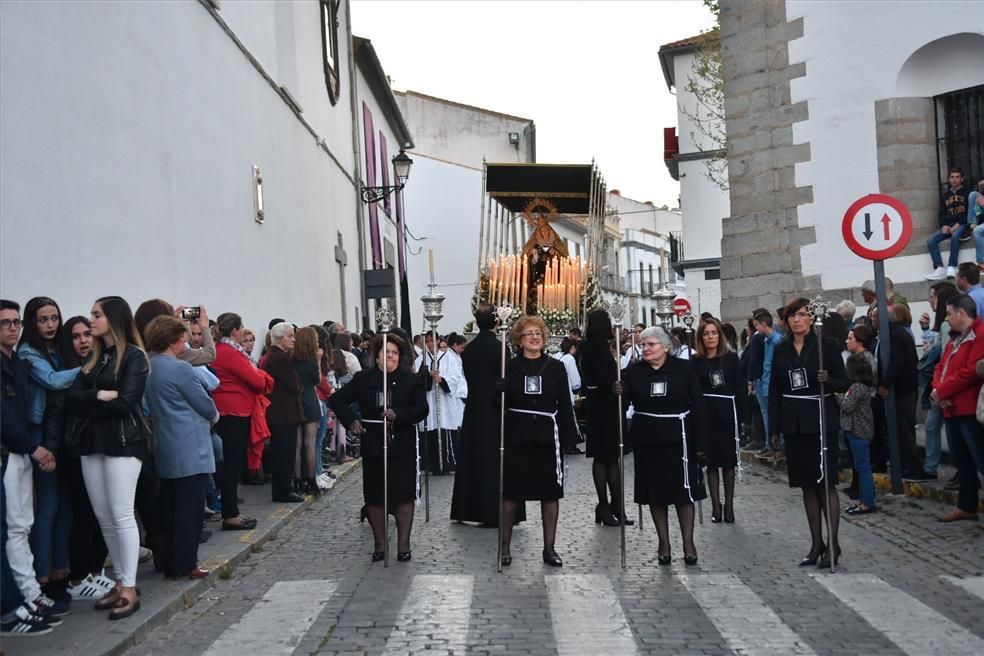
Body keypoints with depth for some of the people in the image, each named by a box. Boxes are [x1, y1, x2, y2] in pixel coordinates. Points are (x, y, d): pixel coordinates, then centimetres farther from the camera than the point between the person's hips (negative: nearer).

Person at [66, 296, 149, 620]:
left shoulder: (133, 356, -5)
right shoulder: (93, 357, 15)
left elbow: (124, 402, -16)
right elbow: (73, 399, 4)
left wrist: (88, 404, -4)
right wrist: (99, 395, -12)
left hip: (123, 442, -7)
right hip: (91, 442, 7)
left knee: (121, 516, -6)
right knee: (103, 518, 9)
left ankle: (129, 589, 0)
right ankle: (120, 581, 18)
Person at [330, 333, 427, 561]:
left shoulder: (411, 380, 1)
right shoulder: (363, 379, 5)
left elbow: (422, 409, -7)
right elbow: (337, 399, 11)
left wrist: (397, 414, -23)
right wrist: (351, 421, -3)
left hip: (402, 447, -1)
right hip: (373, 446, 2)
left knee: (403, 496, -1)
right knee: (374, 497, 6)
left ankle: (403, 544, 9)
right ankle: (379, 544, 18)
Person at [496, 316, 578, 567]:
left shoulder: (556, 367, 4)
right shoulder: (508, 367, 2)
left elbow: (565, 405, 4)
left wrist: (567, 437, -3)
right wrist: (499, 392, -19)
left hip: (548, 437, 1)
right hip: (516, 437, -1)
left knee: (550, 494, 6)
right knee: (510, 493, 3)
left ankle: (549, 548, 17)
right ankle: (505, 546, 16)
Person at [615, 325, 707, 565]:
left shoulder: (684, 368, -4)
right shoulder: (634, 371, 0)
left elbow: (698, 406, -4)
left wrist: (700, 443, -7)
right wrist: (620, 393, -24)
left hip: (678, 438, -2)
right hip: (647, 440, 2)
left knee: (684, 490, 3)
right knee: (655, 492, 6)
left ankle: (688, 542, 13)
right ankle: (664, 542, 18)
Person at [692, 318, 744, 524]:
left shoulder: (731, 358, 1)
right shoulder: (695, 361, 0)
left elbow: (739, 388, 1)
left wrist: (739, 416, -6)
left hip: (727, 414, 0)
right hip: (706, 416, 0)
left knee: (728, 462, 5)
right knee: (711, 462, 5)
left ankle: (729, 506, 13)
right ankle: (716, 506, 12)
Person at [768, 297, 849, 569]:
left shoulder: (827, 345, -3)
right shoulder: (781, 350, 7)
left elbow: (844, 383, -2)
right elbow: (774, 390, 9)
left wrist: (827, 380, -24)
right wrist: (774, 428, 5)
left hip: (821, 420, -4)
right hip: (794, 423, 4)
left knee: (825, 483, -3)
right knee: (807, 485, 8)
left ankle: (832, 544, 5)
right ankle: (816, 543, 16)